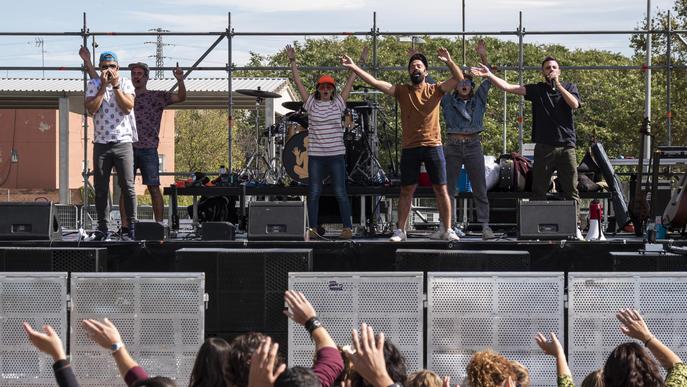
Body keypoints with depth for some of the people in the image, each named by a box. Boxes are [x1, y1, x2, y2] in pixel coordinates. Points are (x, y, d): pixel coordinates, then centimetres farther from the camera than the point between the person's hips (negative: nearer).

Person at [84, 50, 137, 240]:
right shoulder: (93, 85, 7)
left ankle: (132, 226, -3)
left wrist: (115, 86, -9)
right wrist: (103, 86, -9)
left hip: (123, 142, -1)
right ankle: (102, 228, 9)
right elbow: (91, 109, -9)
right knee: (100, 188, 3)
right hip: (101, 143, 1)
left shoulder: (126, 84, 7)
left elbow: (128, 107, -8)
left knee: (128, 186, -6)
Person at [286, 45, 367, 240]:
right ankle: (313, 228, 8)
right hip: (315, 155, 1)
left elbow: (351, 81, 5)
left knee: (340, 192, -2)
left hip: (336, 155, -1)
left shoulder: (338, 103, 6)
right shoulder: (311, 104, 5)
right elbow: (298, 82, 3)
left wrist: (361, 61, 4)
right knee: (314, 192, 2)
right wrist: (292, 62, 0)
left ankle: (347, 227, 2)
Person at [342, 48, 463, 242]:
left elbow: (459, 79, -7)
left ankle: (448, 230, 7)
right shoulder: (402, 91, 6)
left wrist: (449, 62, -22)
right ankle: (400, 231, 10)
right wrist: (354, 67, -8)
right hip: (410, 148, 1)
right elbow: (375, 82, -1)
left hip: (433, 146, -1)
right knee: (406, 191, 5)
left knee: (441, 190, 1)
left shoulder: (435, 90, 4)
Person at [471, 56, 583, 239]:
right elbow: (508, 87, 1)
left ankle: (575, 227, 0)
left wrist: (558, 85, -8)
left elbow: (574, 104, -8)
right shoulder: (537, 89, 10)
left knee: (571, 190, -1)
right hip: (544, 147, 0)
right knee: (539, 190, -1)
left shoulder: (569, 87, 13)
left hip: (567, 146, 0)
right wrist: (489, 75, -10)